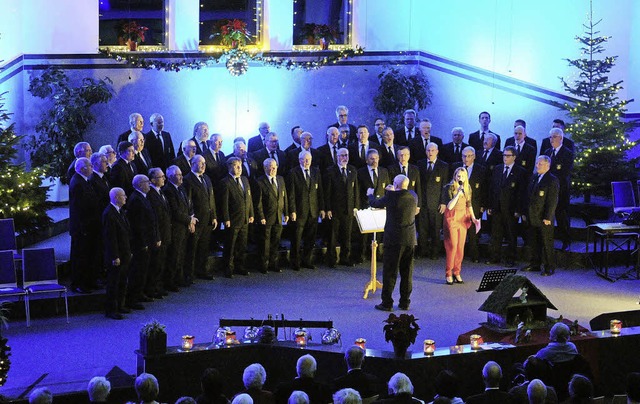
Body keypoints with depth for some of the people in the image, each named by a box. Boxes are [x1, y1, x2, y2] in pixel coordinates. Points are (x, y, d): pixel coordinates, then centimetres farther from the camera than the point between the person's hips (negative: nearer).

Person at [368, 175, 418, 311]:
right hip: (410, 239, 5)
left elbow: (374, 203, 2)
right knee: (407, 272, 12)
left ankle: (387, 303, 3)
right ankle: (405, 302, 16)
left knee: (389, 272, 1)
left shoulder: (391, 196, -12)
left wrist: (370, 194, 23)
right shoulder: (413, 197, 2)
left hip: (394, 240, -5)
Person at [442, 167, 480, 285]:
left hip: (463, 218, 5)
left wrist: (473, 218, 3)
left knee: (460, 247, 4)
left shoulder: (468, 188, 6)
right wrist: (458, 193, -26)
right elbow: (449, 206, -18)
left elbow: (469, 205, 14)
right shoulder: (449, 188, -9)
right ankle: (448, 274, 1)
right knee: (452, 246, -8)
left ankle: (457, 273, 12)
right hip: (452, 218, -5)